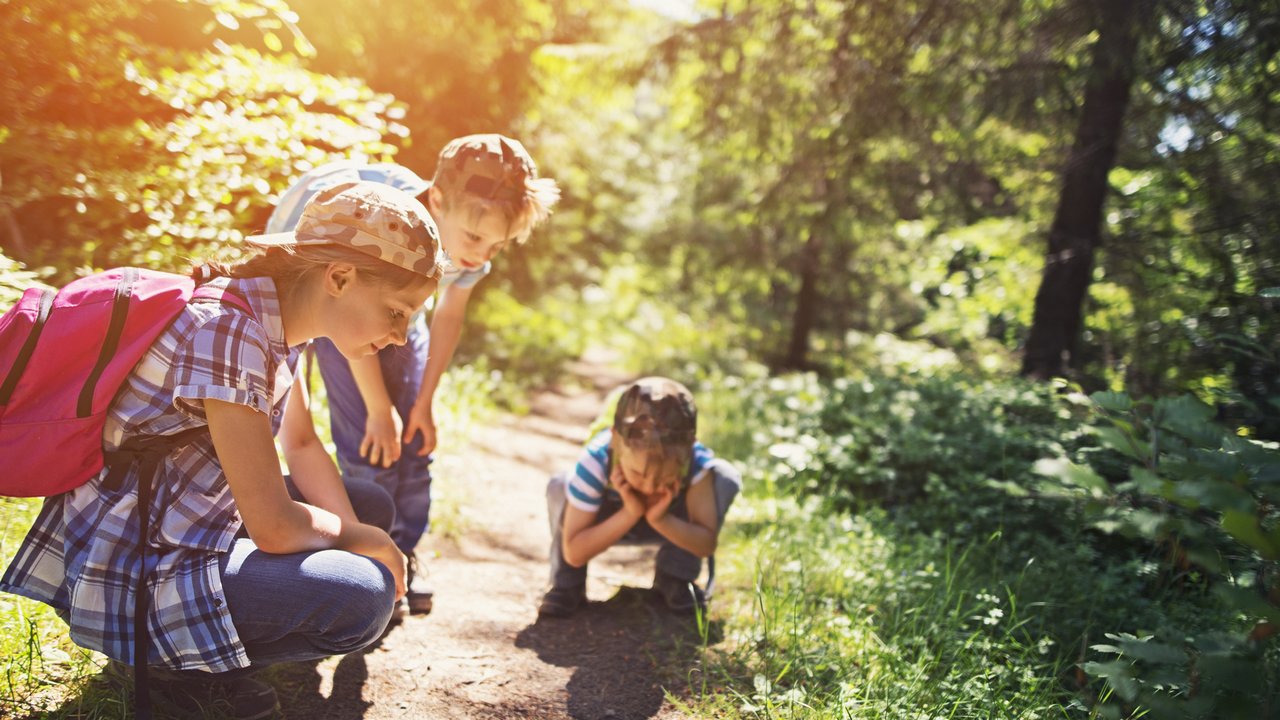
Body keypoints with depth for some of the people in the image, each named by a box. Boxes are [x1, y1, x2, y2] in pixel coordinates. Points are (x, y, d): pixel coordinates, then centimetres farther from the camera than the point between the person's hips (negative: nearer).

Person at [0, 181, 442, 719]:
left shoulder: (276, 314, 0)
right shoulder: (228, 331, -28)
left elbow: (302, 445, 11)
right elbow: (275, 526, -26)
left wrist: (361, 533, -3)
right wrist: (371, 544, -9)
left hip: (195, 526, 10)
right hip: (133, 570, -10)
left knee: (373, 505, 12)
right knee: (363, 596, -24)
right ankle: (181, 662, 0)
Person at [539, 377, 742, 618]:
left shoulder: (696, 460, -35)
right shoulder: (595, 463, -38)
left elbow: (707, 544, -28)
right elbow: (574, 553, -34)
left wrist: (661, 520, -45)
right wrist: (630, 514, -44)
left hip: (670, 523, 2)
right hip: (612, 521, -1)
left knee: (726, 478, -26)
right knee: (559, 487, -33)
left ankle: (674, 579, -8)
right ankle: (567, 586, -9)